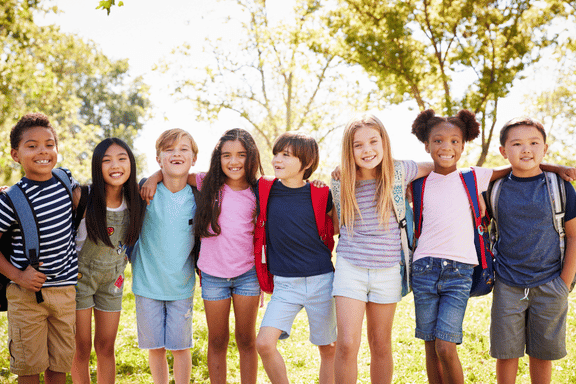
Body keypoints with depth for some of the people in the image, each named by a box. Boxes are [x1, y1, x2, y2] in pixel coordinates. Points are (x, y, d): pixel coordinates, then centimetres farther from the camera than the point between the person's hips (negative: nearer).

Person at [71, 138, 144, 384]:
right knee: (81, 349, 4)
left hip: (112, 278, 3)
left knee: (106, 348, 12)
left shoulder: (135, 200, -8)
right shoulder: (83, 197, -20)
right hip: (80, 275, -3)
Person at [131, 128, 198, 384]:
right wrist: (128, 255, 7)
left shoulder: (197, 198, -4)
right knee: (155, 347, 9)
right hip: (148, 283, 0)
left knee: (181, 347, 7)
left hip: (182, 285, 0)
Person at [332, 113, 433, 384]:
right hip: (350, 267, 0)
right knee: (347, 345, -9)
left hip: (387, 269, 1)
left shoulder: (399, 172, -4)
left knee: (381, 345, 11)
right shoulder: (341, 181, -2)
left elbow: (434, 168, 13)